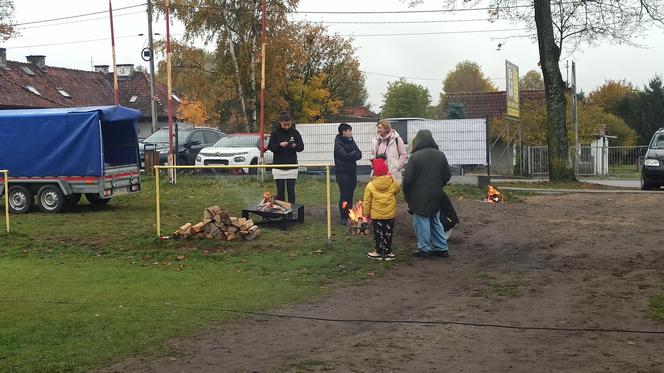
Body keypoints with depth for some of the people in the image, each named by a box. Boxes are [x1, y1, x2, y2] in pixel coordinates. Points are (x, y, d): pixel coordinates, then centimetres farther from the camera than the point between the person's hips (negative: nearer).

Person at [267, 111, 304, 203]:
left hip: (292, 167, 0)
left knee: (291, 190, 1)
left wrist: (295, 146, -20)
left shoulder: (295, 132, 0)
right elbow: (270, 147, -4)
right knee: (280, 191, 4)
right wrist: (280, 145, -21)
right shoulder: (275, 132, -2)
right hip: (278, 167, 0)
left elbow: (301, 147, 1)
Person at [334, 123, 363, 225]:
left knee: (350, 195, 8)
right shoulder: (338, 143, -8)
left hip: (352, 171, 6)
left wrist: (350, 155, -13)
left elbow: (359, 155, 4)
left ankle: (349, 216, 14)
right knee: (344, 195, -5)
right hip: (343, 172, -6)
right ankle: (343, 218, 1)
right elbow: (345, 155, -20)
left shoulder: (351, 141, 12)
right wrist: (354, 153, -5)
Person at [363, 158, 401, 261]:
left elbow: (367, 201, -6)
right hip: (390, 214, 1)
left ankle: (378, 252, 14)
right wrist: (392, 178, 22)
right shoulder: (393, 183, -7)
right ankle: (388, 252, 17)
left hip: (376, 215, -1)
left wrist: (366, 213, 5)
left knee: (378, 233, 9)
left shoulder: (370, 186, -10)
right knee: (388, 233, 11)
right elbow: (398, 188, 17)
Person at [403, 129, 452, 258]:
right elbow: (447, 175, 11)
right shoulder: (440, 155, 4)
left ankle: (424, 248, 7)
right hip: (436, 195, 6)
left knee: (421, 221, 4)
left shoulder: (415, 156, -14)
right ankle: (441, 248, 18)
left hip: (420, 196, -6)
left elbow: (408, 179, -13)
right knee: (435, 221, 16)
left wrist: (407, 195, 1)